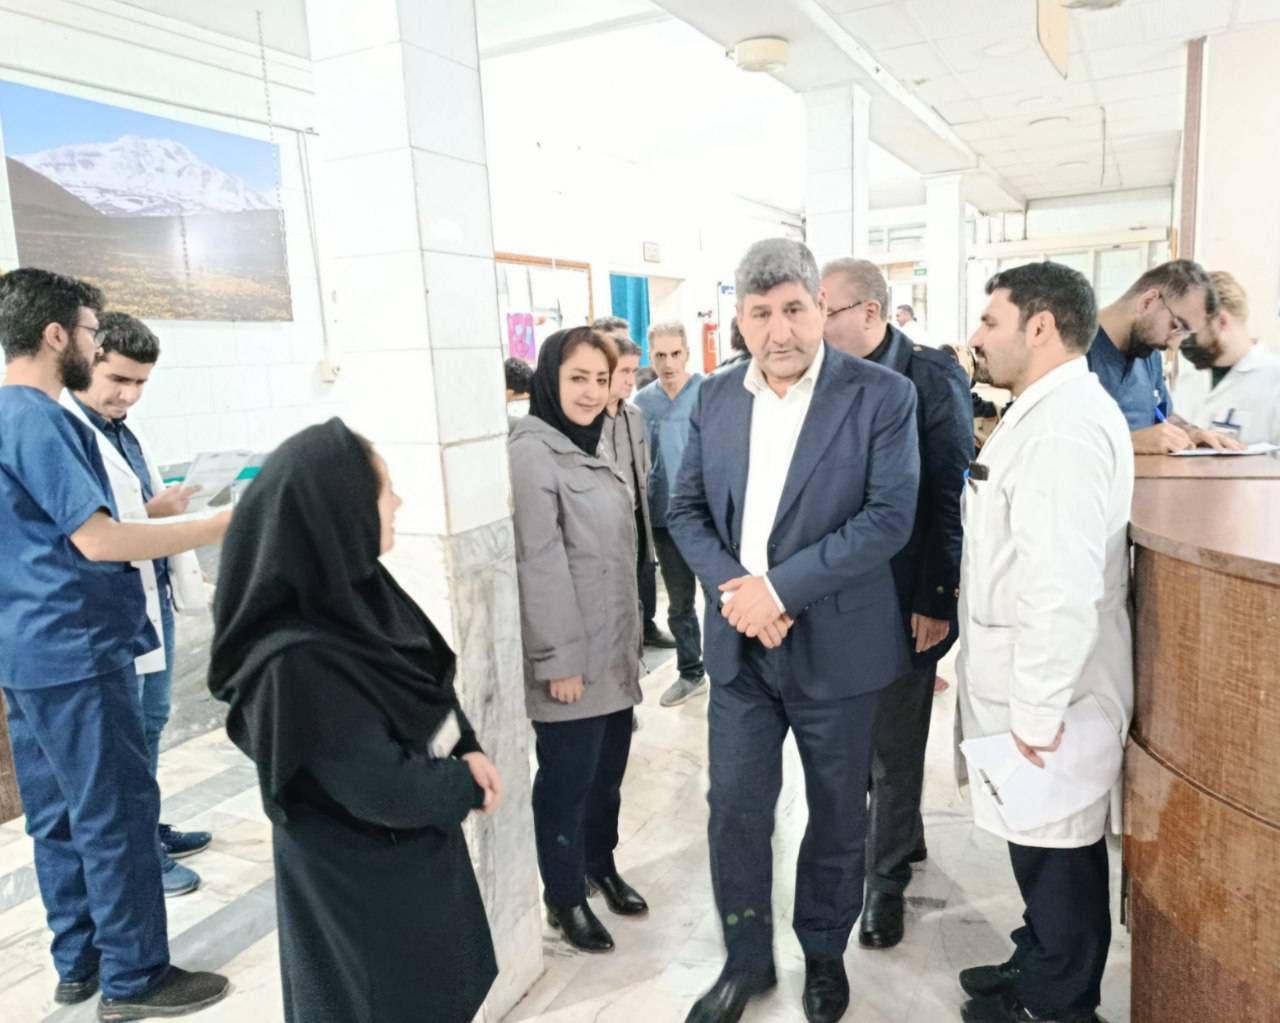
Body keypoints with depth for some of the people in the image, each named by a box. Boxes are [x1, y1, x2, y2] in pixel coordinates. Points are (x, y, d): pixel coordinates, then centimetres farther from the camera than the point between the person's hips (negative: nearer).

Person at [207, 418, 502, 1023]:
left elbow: (430, 681, 5)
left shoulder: (357, 588, -7)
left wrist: (466, 748, -10)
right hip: (359, 879, -8)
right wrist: (465, 788, -11)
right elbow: (382, 787, -27)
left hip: (417, 846, 8)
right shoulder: (297, 661, -33)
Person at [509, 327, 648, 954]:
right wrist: (559, 658, -20)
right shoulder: (531, 452, -16)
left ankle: (601, 866, 37)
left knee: (608, 769, 18)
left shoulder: (587, 447, 12)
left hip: (612, 650, 8)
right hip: (571, 656, -8)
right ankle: (564, 896, 24)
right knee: (568, 776, 6)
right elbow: (539, 564, -20)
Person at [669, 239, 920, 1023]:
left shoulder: (882, 394, -9)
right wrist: (733, 588, -13)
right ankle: (747, 960, 34)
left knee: (838, 814, 15)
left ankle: (825, 955, 39)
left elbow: (889, 518, -16)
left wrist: (779, 588, -21)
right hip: (739, 645, 3)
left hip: (835, 647, -3)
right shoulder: (716, 396, 4)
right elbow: (687, 509, 5)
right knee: (735, 811, 11)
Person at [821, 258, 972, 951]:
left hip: (905, 599, -4)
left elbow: (953, 496, -11)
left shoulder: (933, 380, -10)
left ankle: (886, 879, 27)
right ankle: (904, 838, 41)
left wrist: (934, 600, -13)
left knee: (894, 746, 8)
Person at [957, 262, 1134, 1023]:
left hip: (1047, 691, -10)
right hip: (1027, 679, 10)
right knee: (1042, 843, 22)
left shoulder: (1065, 423, -21)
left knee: (1057, 850, 8)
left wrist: (1038, 709, -22)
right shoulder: (1049, 411, 13)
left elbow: (1061, 585, -28)